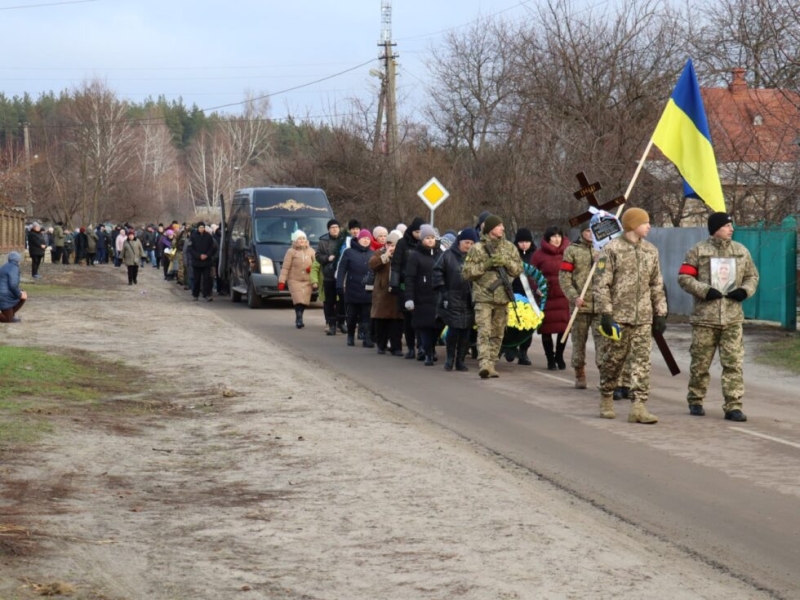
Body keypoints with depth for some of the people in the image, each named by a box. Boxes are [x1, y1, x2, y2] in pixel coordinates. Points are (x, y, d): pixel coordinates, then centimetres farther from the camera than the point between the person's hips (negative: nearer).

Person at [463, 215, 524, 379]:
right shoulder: (477, 249, -1)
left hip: (503, 297, 4)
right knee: (484, 332, -14)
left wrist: (506, 262, -9)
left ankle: (491, 364, 15)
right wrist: (485, 265, -14)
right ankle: (484, 364, -22)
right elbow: (467, 272, -3)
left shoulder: (510, 248, 10)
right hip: (483, 297, -4)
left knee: (497, 334, 8)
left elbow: (518, 269, 9)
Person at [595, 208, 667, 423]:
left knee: (642, 360, -4)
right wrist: (606, 313, -13)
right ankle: (606, 399, 23)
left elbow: (657, 285, 18)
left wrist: (660, 313, 12)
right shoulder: (612, 249, -5)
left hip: (643, 317, 4)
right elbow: (601, 284, -7)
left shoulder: (651, 251, 12)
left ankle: (638, 406, -6)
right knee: (613, 359, 4)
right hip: (619, 315, -4)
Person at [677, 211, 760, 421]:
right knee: (700, 362, 6)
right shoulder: (698, 250, -2)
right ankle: (695, 401, 23)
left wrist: (745, 290, -3)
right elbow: (684, 277, -3)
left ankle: (733, 406, -3)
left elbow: (752, 276, 17)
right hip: (704, 316, -2)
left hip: (732, 317, 2)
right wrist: (704, 290, -15)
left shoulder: (741, 251, 9)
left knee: (733, 363, -5)